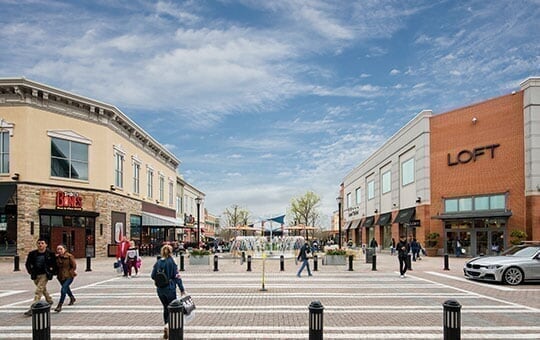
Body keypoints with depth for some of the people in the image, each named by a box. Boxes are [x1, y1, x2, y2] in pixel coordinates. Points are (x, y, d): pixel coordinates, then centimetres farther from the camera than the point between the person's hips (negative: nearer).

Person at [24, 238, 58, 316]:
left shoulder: (50, 254, -9)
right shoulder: (32, 253, 0)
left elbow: (54, 263, 2)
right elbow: (27, 264, 14)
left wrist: (52, 271, -1)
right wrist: (31, 272, 8)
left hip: (45, 275, -5)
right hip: (35, 275, 5)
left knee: (38, 291, -12)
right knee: (43, 289, 22)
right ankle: (49, 300, 44)